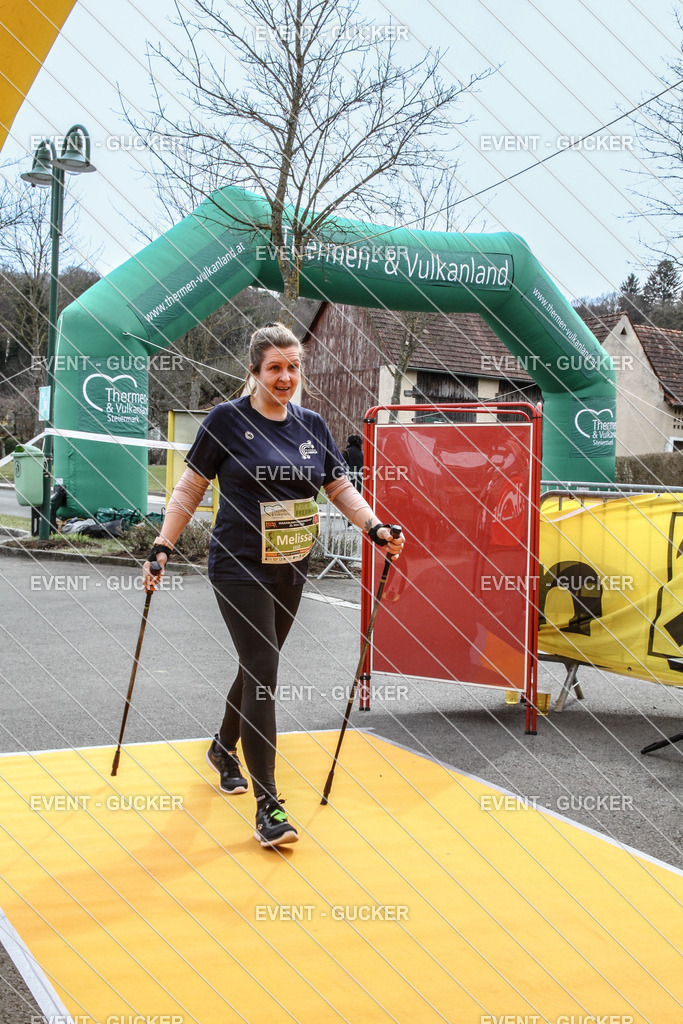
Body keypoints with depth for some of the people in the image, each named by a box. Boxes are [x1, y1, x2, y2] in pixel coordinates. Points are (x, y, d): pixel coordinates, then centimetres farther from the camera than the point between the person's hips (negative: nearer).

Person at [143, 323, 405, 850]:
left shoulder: (312, 425, 6)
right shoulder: (228, 420, -7)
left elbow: (341, 487, 13)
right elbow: (190, 489, -2)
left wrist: (376, 527, -1)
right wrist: (163, 547, -7)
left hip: (292, 570, 5)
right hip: (240, 569, -5)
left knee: (259, 666, 17)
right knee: (263, 672, -12)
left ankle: (224, 748, 44)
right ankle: (267, 805, -8)